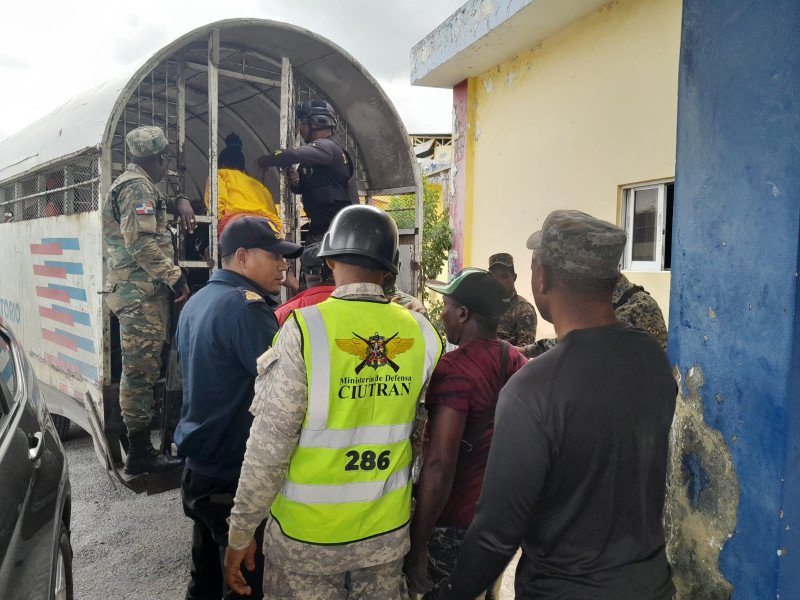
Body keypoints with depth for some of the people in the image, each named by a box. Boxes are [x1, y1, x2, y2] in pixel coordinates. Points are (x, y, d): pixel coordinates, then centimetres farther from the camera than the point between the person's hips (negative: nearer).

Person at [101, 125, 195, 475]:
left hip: (140, 291, 11)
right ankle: (140, 453, -1)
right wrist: (175, 277, -19)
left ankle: (141, 446, 22)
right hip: (141, 292, -11)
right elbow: (141, 240, -20)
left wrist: (179, 201, 20)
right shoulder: (138, 185, -10)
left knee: (142, 369, 13)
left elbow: (156, 208, 41)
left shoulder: (136, 184, 22)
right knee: (141, 369, -7)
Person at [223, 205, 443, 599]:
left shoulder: (303, 330, -19)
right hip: (388, 534, 3)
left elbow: (269, 446, -17)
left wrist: (240, 533, -5)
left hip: (307, 537, -3)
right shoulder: (421, 333, -8)